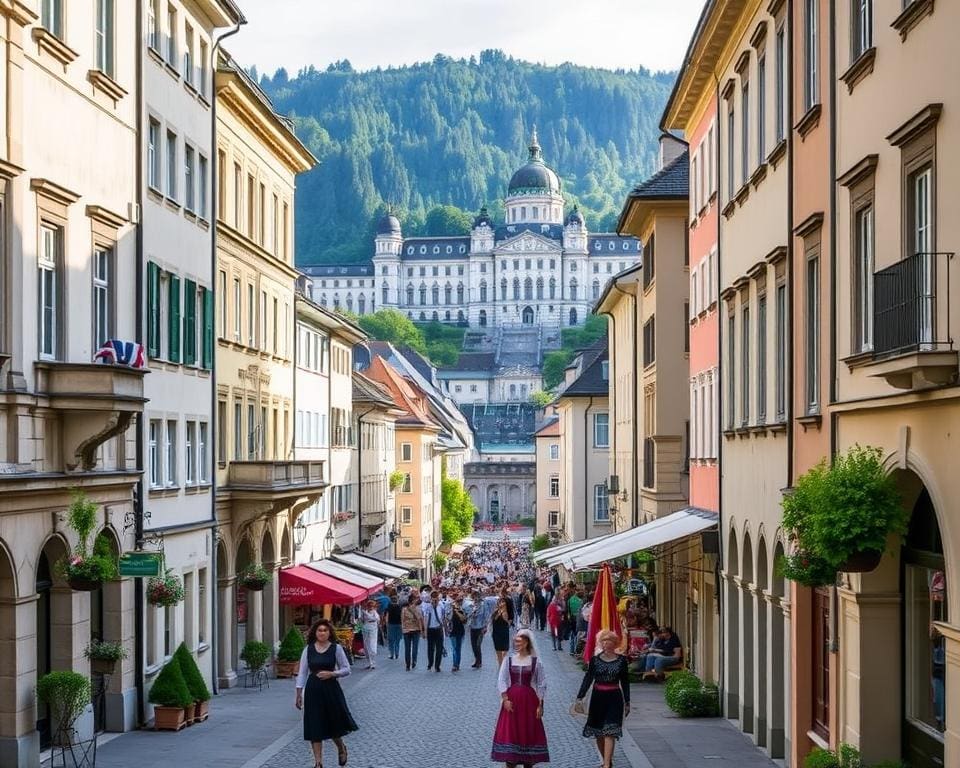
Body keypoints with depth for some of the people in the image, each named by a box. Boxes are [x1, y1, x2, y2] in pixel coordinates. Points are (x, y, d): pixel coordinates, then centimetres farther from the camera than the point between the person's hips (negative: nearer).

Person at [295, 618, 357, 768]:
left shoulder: (336, 648, -3)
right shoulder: (308, 649, 1)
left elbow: (346, 669, 0)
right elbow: (302, 672, 3)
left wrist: (332, 673, -17)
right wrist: (299, 693, -1)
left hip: (331, 689, -1)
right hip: (313, 690, 1)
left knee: (334, 723, 7)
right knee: (315, 727, 1)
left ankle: (341, 748, 39)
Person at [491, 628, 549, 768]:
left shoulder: (535, 661, -2)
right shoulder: (508, 659, 2)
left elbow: (541, 684, 0)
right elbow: (501, 681, -1)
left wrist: (540, 705, -4)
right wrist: (505, 699, -12)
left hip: (529, 700, -1)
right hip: (511, 700, 1)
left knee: (528, 731, 4)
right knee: (509, 731, 0)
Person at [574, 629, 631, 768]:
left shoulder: (621, 660, 0)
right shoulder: (595, 660, 1)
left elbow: (625, 682, 7)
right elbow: (588, 679, -2)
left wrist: (627, 702, 10)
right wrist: (580, 698, -11)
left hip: (614, 699, -2)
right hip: (598, 698, 2)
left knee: (609, 733, -12)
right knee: (598, 733, 10)